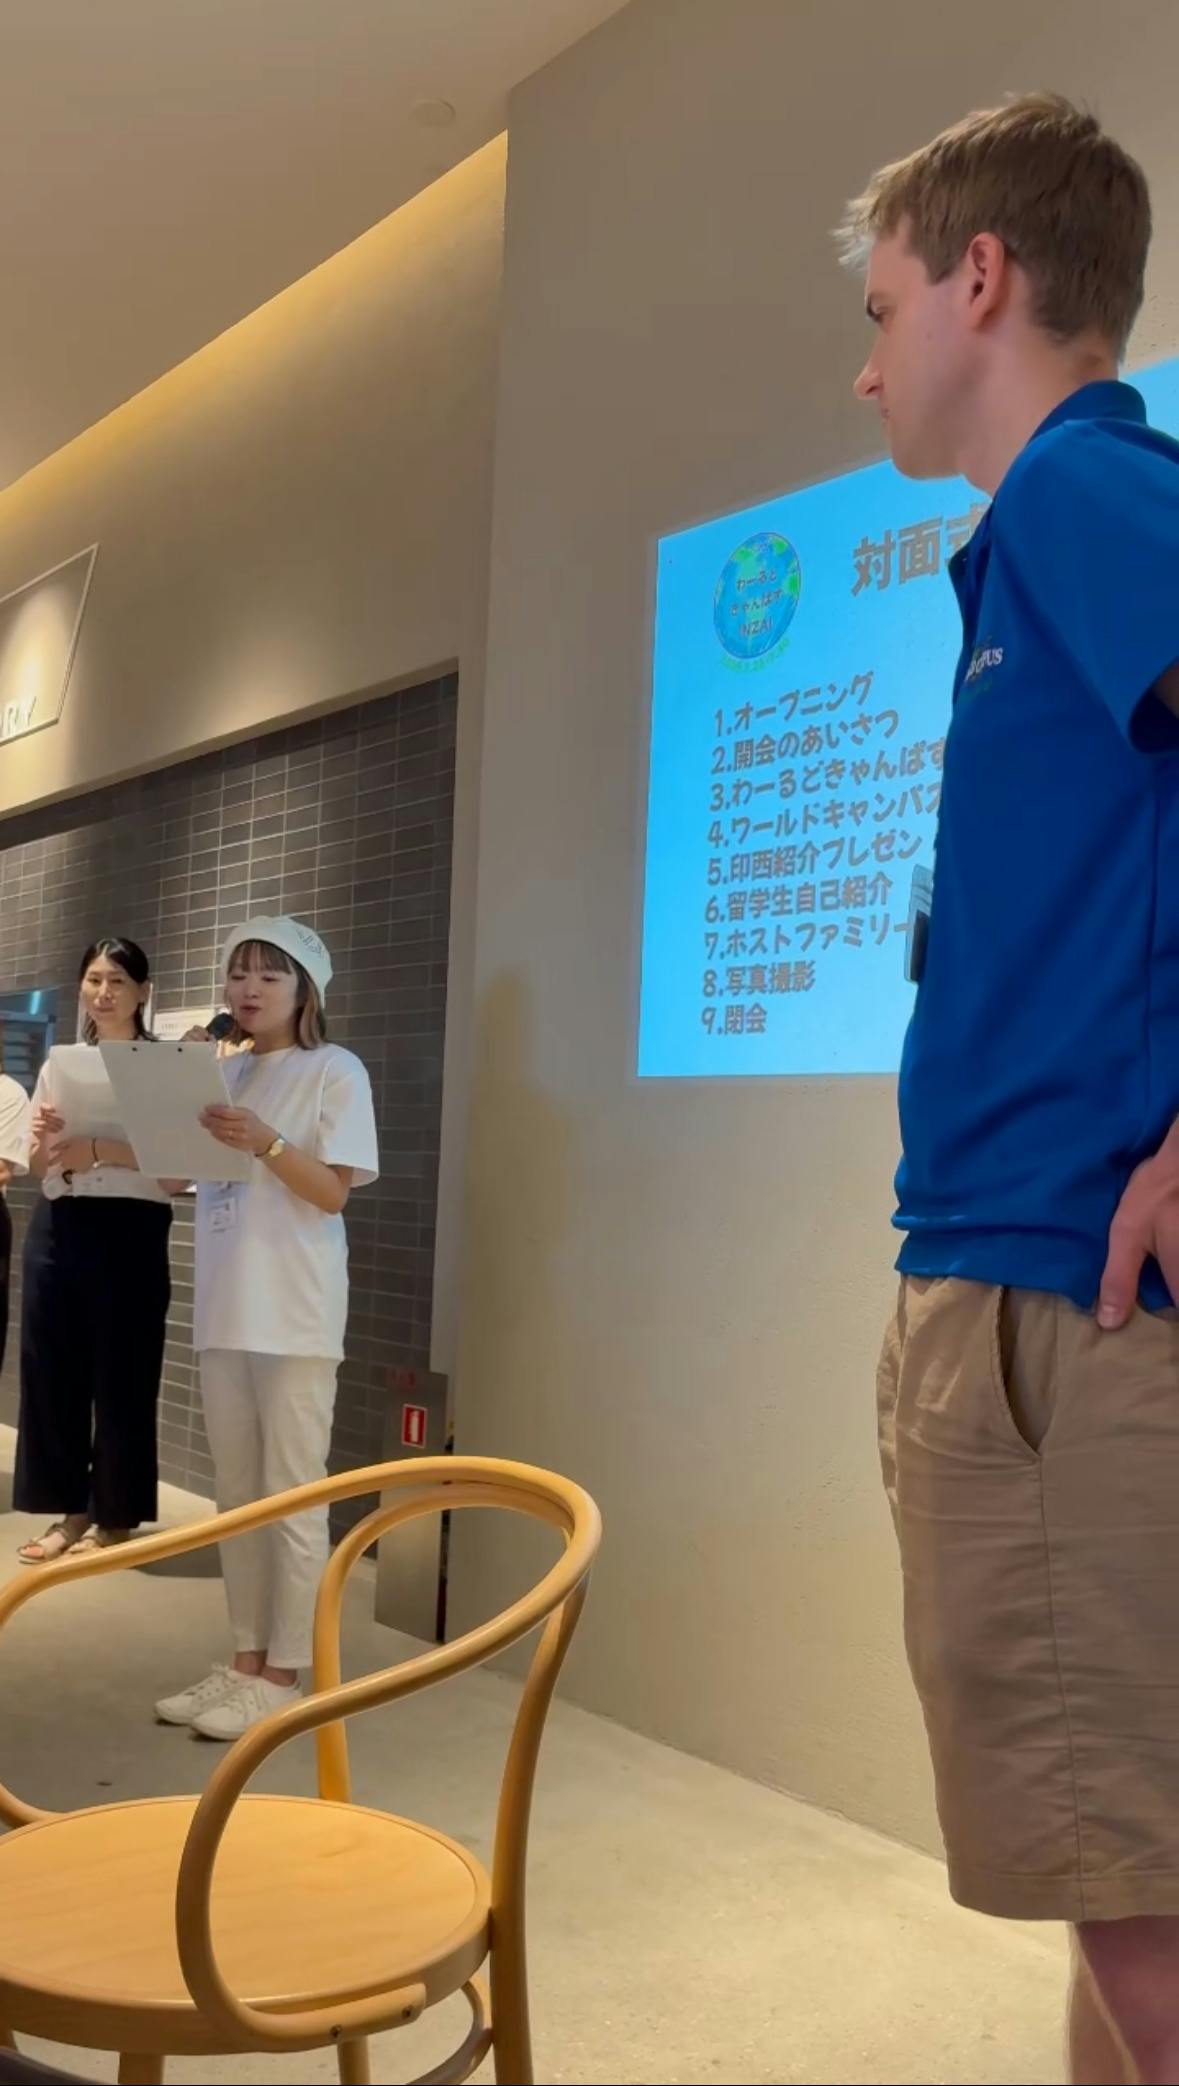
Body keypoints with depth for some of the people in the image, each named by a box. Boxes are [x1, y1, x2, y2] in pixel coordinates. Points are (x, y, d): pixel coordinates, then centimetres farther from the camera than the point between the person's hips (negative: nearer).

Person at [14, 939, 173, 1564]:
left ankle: (115, 1516, 14)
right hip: (58, 1229, 5)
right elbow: (40, 1167, 16)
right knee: (52, 1367, 6)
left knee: (121, 1373, 2)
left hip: (129, 1231, -5)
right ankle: (70, 1508, 20)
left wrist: (98, 1150, -23)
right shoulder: (60, 1063, 13)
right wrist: (45, 1141, -7)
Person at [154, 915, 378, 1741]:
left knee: (293, 1501, -1)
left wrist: (267, 1143, -25)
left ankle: (284, 1676, 7)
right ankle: (247, 1662, 22)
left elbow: (332, 1192, -10)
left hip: (295, 1315, -7)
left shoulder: (336, 1071, -5)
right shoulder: (226, 1073, 15)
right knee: (238, 1497, 13)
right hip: (225, 1308, 7)